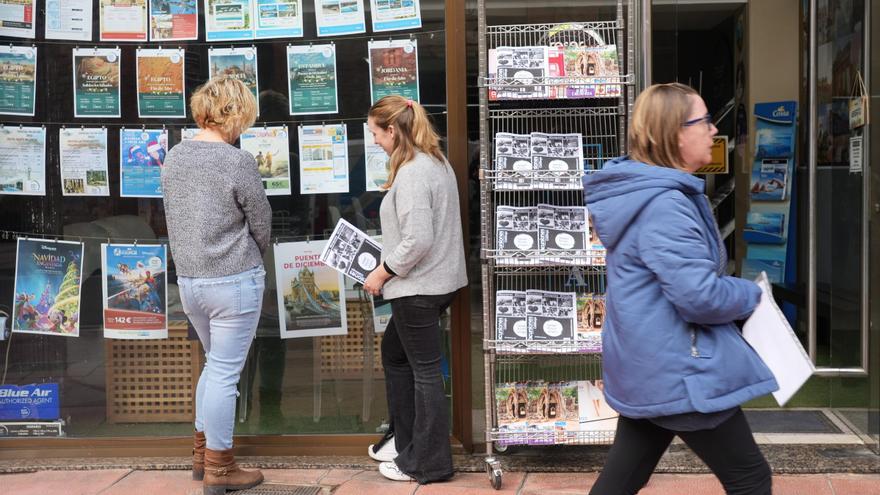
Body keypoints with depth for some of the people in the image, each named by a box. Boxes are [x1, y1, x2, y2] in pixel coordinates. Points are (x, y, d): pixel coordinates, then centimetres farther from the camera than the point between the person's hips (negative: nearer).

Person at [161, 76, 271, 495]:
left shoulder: (174, 157, 4)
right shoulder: (238, 162, -16)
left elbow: (178, 217, 12)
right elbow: (262, 224, -7)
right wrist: (254, 257, 13)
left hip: (188, 279, 7)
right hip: (234, 280, -7)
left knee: (214, 363, 23)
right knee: (225, 373, 3)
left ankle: (202, 453, 31)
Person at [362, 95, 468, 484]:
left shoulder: (411, 174, -21)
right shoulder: (436, 162, 11)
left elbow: (417, 240, -26)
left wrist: (382, 273, -14)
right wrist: (388, 263, 15)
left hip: (418, 287, -10)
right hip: (436, 280, 10)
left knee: (424, 370, 0)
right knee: (394, 354, 22)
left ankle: (428, 463, 14)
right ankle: (406, 440, 32)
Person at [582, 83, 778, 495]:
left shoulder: (642, 193, 10)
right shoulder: (665, 205, -23)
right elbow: (700, 296, -28)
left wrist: (736, 291, 12)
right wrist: (751, 294, -7)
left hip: (647, 367, 10)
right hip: (677, 373, -10)